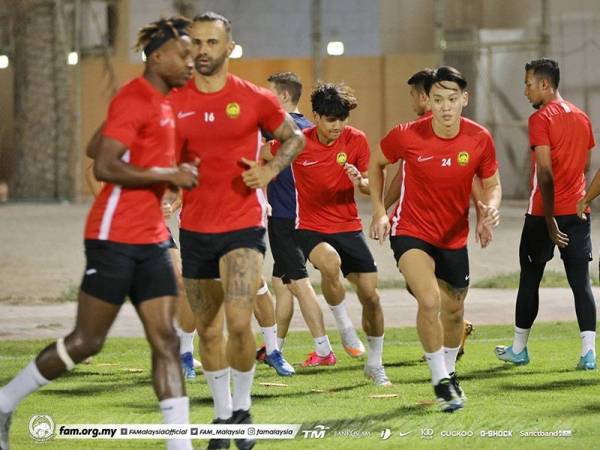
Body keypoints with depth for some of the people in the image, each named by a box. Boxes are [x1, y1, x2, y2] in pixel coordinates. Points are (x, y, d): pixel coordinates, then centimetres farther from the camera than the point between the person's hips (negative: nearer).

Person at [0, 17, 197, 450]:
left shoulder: (161, 102, 14)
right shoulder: (134, 100, -14)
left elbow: (96, 147, 21)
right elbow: (104, 168, -21)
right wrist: (168, 175, -19)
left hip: (151, 240, 9)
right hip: (115, 235, -9)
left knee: (166, 340, -1)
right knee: (87, 341, 0)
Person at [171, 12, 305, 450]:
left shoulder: (255, 99, -4)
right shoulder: (174, 103, 2)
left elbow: (295, 137, 10)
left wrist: (270, 171, -6)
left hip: (243, 226, -3)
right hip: (194, 229, 3)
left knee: (239, 322, -17)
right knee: (208, 330, 10)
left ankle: (242, 410, 4)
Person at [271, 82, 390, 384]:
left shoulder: (356, 140, -5)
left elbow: (369, 187, 3)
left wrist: (360, 183, -18)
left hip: (348, 226, 3)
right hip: (310, 227, -3)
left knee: (370, 295, -1)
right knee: (330, 262, -36)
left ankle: (374, 364, 20)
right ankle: (344, 325, -11)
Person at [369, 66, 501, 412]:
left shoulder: (480, 139, -11)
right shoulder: (407, 136, -17)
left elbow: (492, 184, 3)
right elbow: (376, 164, 3)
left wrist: (491, 210, -18)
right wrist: (379, 211, -3)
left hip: (455, 238, 4)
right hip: (411, 231, -4)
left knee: (454, 311, 16)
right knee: (429, 300, -24)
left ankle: (449, 371, 44)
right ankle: (440, 381, -10)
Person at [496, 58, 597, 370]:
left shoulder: (541, 119, -11)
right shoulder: (581, 117, 11)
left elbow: (545, 172, -17)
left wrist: (549, 219, -17)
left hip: (544, 212, -5)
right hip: (578, 212, 6)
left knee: (530, 277, 9)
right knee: (581, 281, 2)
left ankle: (519, 349, 19)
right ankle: (588, 352, -8)